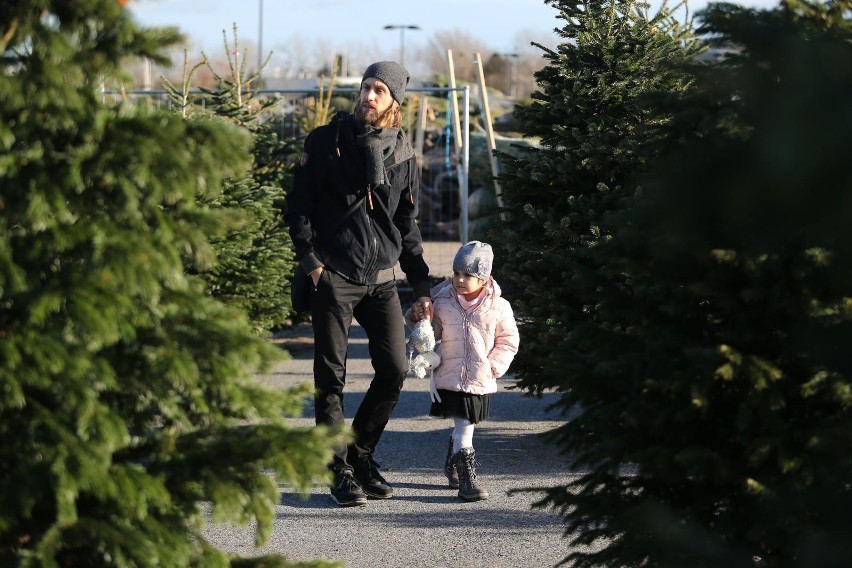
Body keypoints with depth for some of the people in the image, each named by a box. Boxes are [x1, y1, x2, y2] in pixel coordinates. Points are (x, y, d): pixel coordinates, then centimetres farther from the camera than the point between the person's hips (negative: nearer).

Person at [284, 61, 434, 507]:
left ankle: (360, 453, 17)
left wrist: (421, 285, 11)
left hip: (381, 279, 4)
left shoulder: (402, 153, 10)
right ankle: (340, 471, 8)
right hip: (332, 276, -4)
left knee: (395, 369, -2)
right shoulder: (328, 140, 0)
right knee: (331, 377, -1)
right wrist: (310, 259, -9)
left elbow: (407, 224, 16)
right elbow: (298, 203, 0)